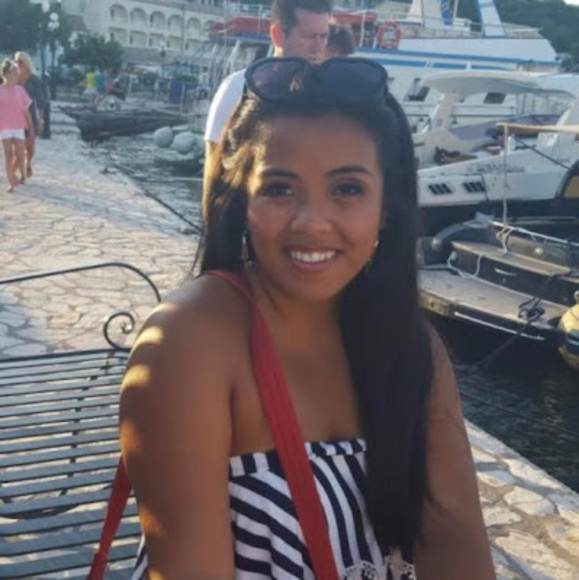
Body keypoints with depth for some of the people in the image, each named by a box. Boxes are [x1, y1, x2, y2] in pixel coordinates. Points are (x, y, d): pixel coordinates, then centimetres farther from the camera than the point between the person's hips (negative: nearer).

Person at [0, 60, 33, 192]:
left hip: (18, 126, 2)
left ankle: (22, 174, 28)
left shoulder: (20, 90, 5)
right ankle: (11, 183, 5)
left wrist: (31, 127, 8)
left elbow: (26, 110, 9)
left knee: (20, 155, -1)